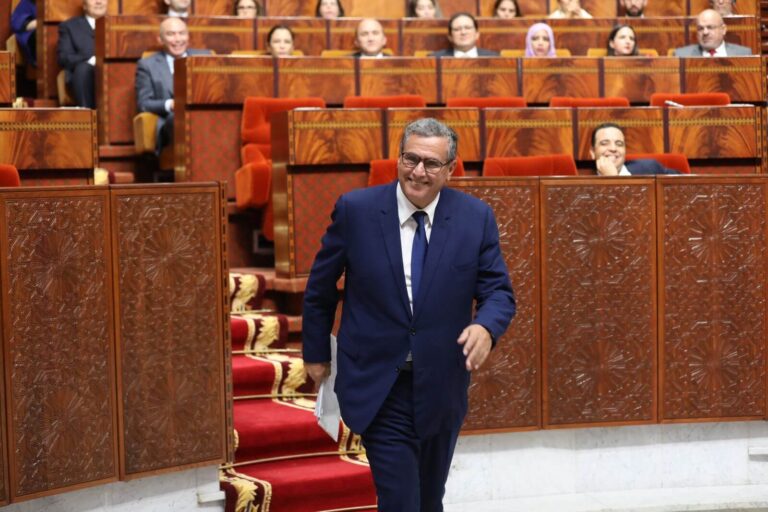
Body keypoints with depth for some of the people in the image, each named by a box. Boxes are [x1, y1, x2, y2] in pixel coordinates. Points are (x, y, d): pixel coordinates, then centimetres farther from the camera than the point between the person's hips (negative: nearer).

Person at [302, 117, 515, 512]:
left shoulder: (476, 218, -5)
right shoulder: (355, 209, -9)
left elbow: (498, 291, -3)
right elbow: (320, 288, 3)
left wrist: (486, 327, -26)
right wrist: (316, 353, 10)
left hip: (441, 386, 3)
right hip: (379, 387, -3)